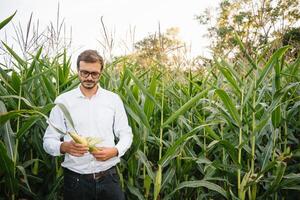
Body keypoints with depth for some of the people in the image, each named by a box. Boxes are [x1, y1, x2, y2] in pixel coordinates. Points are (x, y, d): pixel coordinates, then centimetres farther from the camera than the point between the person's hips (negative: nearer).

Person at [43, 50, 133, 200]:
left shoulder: (113, 99, 2)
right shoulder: (62, 101, -1)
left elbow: (126, 134, 5)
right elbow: (48, 141, -1)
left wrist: (115, 151, -14)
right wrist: (65, 147, -22)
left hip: (108, 177, 1)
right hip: (75, 179, 0)